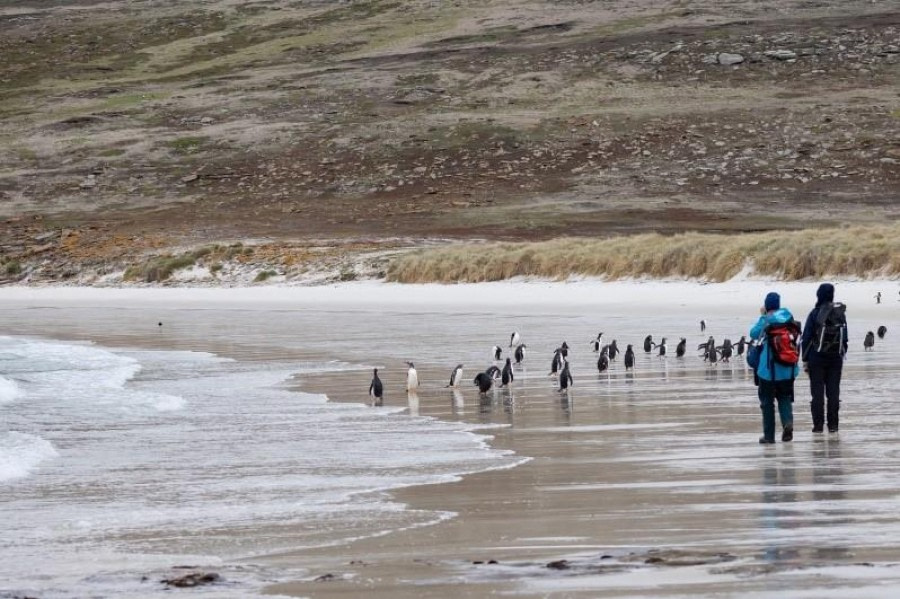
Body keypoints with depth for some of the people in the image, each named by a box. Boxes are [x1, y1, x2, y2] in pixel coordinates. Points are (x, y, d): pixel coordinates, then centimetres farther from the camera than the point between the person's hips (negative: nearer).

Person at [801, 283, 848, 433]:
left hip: (816, 358, -3)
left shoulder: (815, 314, -8)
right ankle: (833, 424, 5)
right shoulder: (840, 314, 2)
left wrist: (805, 359, -1)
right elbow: (845, 338, 6)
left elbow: (806, 338, -7)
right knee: (833, 391, 6)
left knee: (817, 392, 1)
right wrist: (842, 356, 14)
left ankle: (818, 424, -1)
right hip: (836, 358, 3)